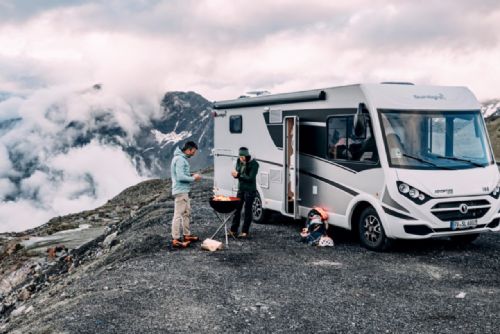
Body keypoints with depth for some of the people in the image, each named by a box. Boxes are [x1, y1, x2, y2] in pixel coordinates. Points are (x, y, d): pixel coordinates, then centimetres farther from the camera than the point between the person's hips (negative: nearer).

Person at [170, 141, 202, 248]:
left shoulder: (182, 158, 15)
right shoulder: (179, 159, -17)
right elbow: (180, 177, -23)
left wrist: (192, 176, 7)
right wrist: (193, 178, -12)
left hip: (184, 191, 11)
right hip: (180, 191, -11)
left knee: (187, 213, 17)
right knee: (178, 215, -7)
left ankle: (187, 235, 27)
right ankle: (175, 240, -4)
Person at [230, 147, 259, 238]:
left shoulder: (254, 164, -15)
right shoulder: (239, 161, 2)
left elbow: (250, 178, -20)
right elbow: (237, 172, 10)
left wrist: (238, 175, -23)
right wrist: (235, 174, -14)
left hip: (250, 190, -6)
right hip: (241, 189, 6)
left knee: (247, 210, 1)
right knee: (237, 209, 6)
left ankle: (245, 232, 8)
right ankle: (233, 230, 15)